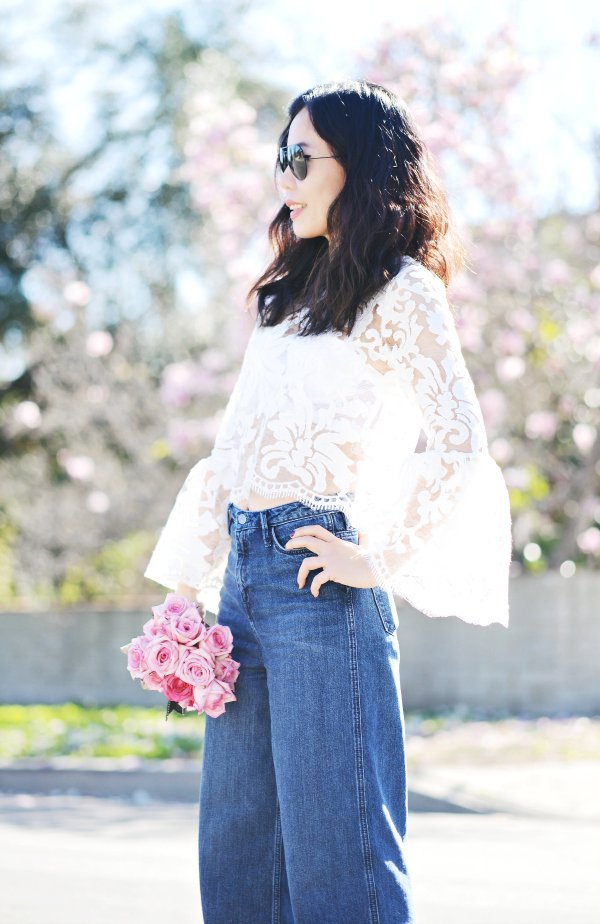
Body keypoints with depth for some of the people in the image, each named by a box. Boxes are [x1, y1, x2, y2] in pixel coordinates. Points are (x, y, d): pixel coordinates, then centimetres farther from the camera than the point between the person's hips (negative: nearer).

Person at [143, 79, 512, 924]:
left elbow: (459, 445, -16)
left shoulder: (401, 293, -4)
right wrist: (190, 584, 14)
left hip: (314, 575, -8)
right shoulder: (291, 289, 19)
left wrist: (381, 563, -13)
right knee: (235, 848, 10)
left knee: (335, 848, -5)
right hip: (244, 570, 8)